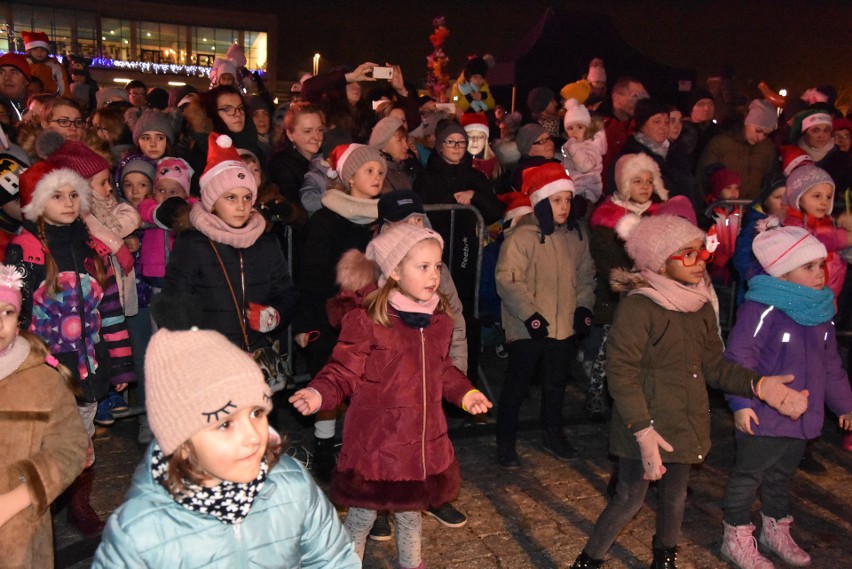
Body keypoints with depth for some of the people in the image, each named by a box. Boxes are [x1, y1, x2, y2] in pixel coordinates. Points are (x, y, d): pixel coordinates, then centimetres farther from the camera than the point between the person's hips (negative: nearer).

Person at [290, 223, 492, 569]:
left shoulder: (439, 319, 3)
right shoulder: (367, 320, -18)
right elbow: (344, 372, -14)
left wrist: (465, 392, 8)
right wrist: (319, 394, -31)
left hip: (424, 440, 6)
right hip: (375, 441, -6)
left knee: (412, 510, 25)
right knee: (363, 514, 9)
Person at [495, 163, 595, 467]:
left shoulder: (575, 236, 6)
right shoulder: (521, 236, -16)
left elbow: (585, 275, 16)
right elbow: (508, 280, -20)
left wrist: (584, 307, 4)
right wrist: (530, 315, -21)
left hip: (564, 326, 6)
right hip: (528, 328, -6)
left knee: (556, 383, 21)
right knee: (517, 385, 5)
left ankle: (553, 434, 40)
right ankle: (505, 443, 18)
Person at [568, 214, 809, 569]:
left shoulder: (702, 306, 4)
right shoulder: (637, 306, -20)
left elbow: (714, 366, 6)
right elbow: (621, 373, -21)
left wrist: (760, 386, -9)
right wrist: (643, 430, -25)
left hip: (685, 424, 7)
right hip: (645, 426, -7)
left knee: (674, 497, 20)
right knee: (630, 500, 3)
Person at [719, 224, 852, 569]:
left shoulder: (821, 313, 6)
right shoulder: (762, 309, -20)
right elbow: (738, 357, -21)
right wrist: (741, 402, -25)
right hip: (762, 418, -7)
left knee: (782, 476, 23)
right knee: (747, 476, 8)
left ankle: (776, 531, 42)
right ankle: (737, 540, 23)